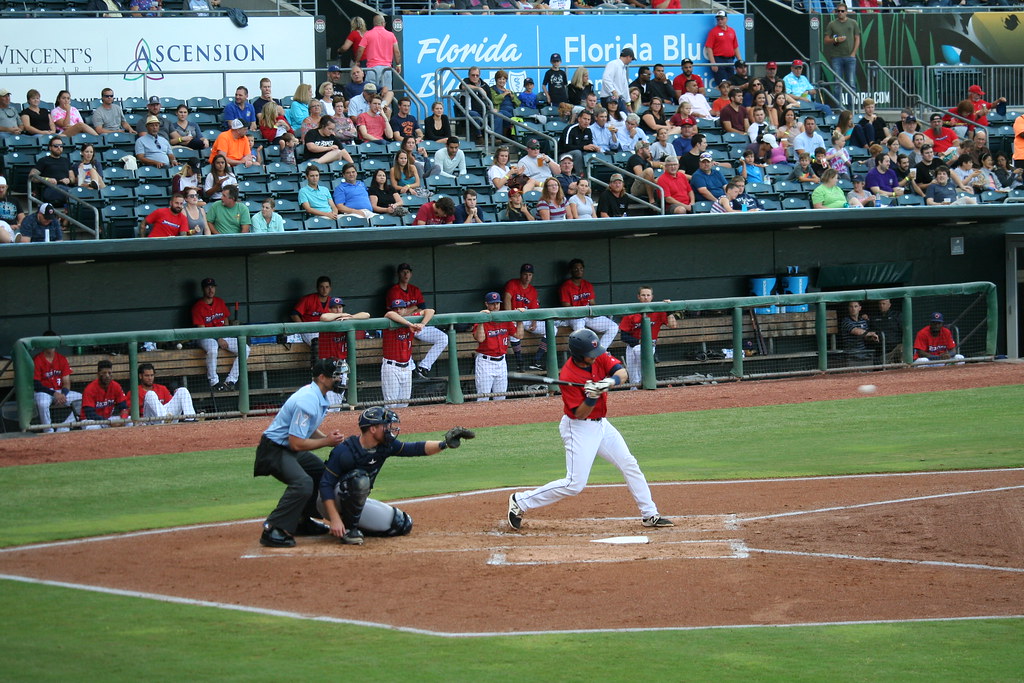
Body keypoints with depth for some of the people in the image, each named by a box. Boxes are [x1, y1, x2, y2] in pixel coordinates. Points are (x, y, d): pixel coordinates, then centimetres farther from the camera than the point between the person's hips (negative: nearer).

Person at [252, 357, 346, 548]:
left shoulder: (319, 397, 7)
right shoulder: (308, 402, -26)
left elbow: (309, 430, 19)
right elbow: (296, 443, -27)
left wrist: (329, 438, 0)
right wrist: (326, 441, -16)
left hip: (289, 449, 11)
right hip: (274, 450, -11)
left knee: (323, 472, 18)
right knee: (303, 483, -30)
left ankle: (303, 521, 26)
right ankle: (272, 531, -27)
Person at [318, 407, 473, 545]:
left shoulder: (386, 446, -6)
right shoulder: (345, 451, -27)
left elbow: (415, 449, -10)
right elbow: (325, 485, -26)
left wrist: (445, 443, -27)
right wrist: (335, 519, -34)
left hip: (358, 503, 7)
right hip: (331, 502, -7)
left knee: (402, 524, 0)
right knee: (359, 479, -37)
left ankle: (352, 525, 10)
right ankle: (348, 529, -21)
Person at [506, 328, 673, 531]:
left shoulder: (599, 357, -6)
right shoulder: (567, 376, -25)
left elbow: (622, 373, -15)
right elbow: (579, 413, -22)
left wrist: (610, 381, -35)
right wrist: (591, 398, -39)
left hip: (601, 424, 8)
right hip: (579, 428, -8)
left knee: (629, 465, 8)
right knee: (574, 484, -11)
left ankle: (649, 515, 17)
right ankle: (521, 501, 0)